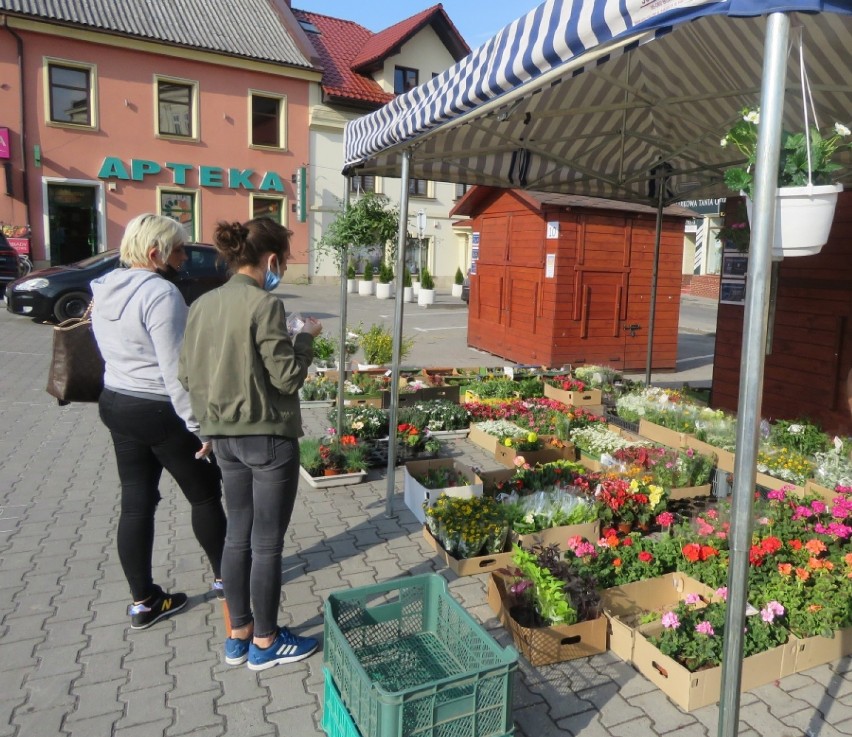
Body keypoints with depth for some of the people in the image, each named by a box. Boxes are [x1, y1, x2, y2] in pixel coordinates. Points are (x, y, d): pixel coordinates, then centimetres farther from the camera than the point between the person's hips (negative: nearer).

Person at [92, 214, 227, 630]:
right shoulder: (160, 293, -21)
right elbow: (175, 370, -24)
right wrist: (201, 425, -19)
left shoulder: (104, 290, 7)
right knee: (205, 494, 12)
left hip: (115, 404, 8)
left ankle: (142, 601, 22)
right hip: (160, 412, -8)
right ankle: (224, 576, 29)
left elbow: (112, 350, 14)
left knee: (136, 503, 12)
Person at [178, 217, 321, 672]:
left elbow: (188, 375, 8)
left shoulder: (202, 305, 4)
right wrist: (306, 338, -2)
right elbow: (287, 377, -17)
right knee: (267, 543, 6)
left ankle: (238, 634, 31)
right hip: (268, 438, -7)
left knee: (238, 535, 18)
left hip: (225, 437, 8)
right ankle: (265, 643, 22)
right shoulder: (264, 305, -18)